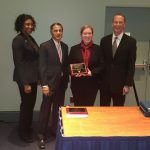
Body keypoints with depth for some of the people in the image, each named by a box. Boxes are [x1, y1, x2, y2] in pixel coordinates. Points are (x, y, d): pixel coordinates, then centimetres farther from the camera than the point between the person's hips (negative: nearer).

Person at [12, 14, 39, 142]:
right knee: (26, 104, 4)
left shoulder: (31, 39, 12)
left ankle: (28, 128, 33)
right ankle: (23, 132, 22)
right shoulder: (18, 40, -14)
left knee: (31, 104, 16)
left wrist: (37, 77, 13)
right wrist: (25, 83, -20)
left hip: (33, 77, 8)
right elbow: (18, 63, -17)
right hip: (25, 78, -8)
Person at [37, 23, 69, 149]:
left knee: (58, 108, 13)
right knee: (46, 109, 2)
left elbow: (65, 65, 13)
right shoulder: (45, 46, -8)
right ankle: (41, 135, 13)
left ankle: (56, 131, 29)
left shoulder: (65, 46, 10)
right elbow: (42, 67, -13)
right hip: (50, 82, -5)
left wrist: (66, 80, 6)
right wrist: (44, 84, -18)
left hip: (61, 83, 5)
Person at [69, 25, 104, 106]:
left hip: (92, 84, 0)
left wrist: (92, 72, -13)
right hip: (77, 84, 0)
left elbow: (102, 66, 2)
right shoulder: (74, 49, 4)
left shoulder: (97, 49, 4)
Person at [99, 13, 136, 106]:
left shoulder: (131, 41, -2)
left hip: (120, 83, -2)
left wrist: (128, 84, -9)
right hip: (104, 82, 3)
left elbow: (131, 65, -5)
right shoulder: (104, 40, 6)